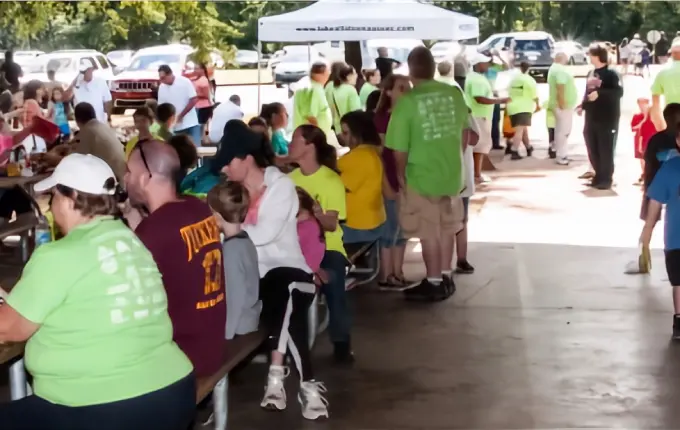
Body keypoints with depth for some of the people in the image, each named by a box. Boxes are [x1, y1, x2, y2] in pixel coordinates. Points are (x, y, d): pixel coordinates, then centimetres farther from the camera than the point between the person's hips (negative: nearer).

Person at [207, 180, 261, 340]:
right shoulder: (246, 240, 4)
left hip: (238, 328, -8)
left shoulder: (231, 249, -21)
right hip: (249, 320, 8)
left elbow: (234, 297, -20)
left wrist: (225, 334, -15)